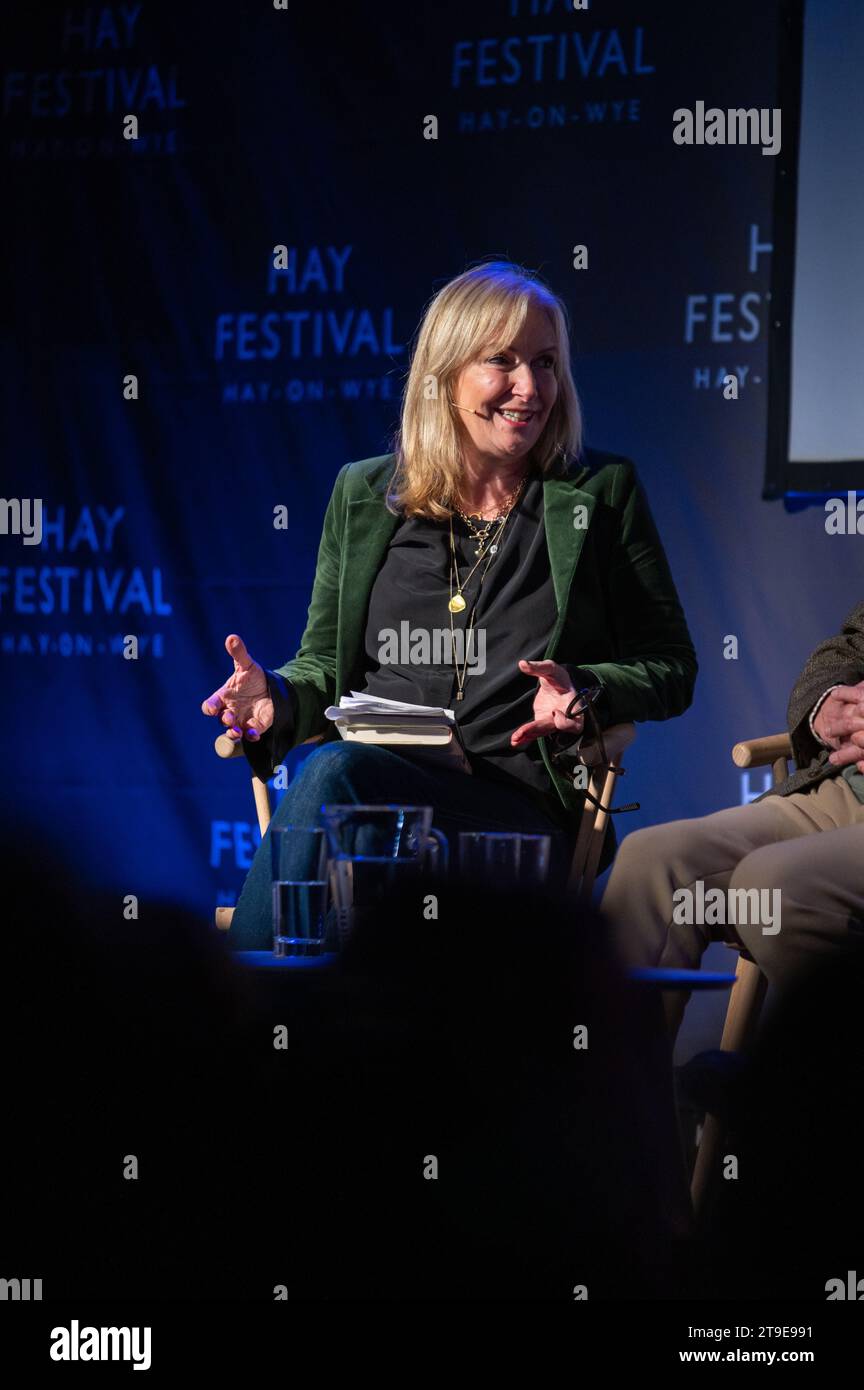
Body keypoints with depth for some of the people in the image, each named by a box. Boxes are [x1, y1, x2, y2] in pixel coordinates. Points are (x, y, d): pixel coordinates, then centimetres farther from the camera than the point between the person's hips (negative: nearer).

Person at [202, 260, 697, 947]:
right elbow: (324, 667, 19)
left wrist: (582, 690, -12)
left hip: (520, 812, -2)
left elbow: (671, 669, 10)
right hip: (370, 792, 3)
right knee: (329, 771, -35)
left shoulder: (602, 493, 11)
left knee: (336, 770, -32)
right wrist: (275, 697, -5)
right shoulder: (364, 493, 17)